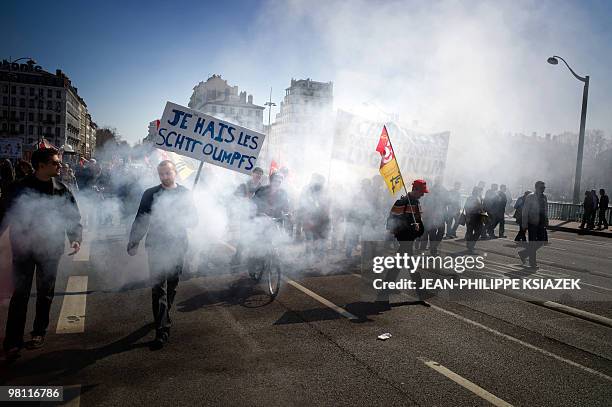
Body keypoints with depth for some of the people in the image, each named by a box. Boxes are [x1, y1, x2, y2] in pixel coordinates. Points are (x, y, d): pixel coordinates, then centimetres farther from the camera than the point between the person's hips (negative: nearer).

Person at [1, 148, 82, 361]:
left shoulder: (62, 189, -1)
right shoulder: (20, 187, -4)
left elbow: (74, 216, 1)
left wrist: (75, 238, -13)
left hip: (51, 249, 2)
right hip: (24, 247, -1)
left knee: (45, 293, 11)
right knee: (20, 293, -1)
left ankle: (39, 332, 28)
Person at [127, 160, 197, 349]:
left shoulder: (185, 193, 6)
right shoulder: (151, 194, 1)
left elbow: (193, 219, 4)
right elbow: (140, 220, 2)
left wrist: (178, 221, -15)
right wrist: (133, 242, -1)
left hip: (177, 246, 2)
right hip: (156, 246, -2)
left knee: (172, 285, 14)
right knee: (159, 287, -6)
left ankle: (163, 317, 36)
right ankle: (162, 329, -3)